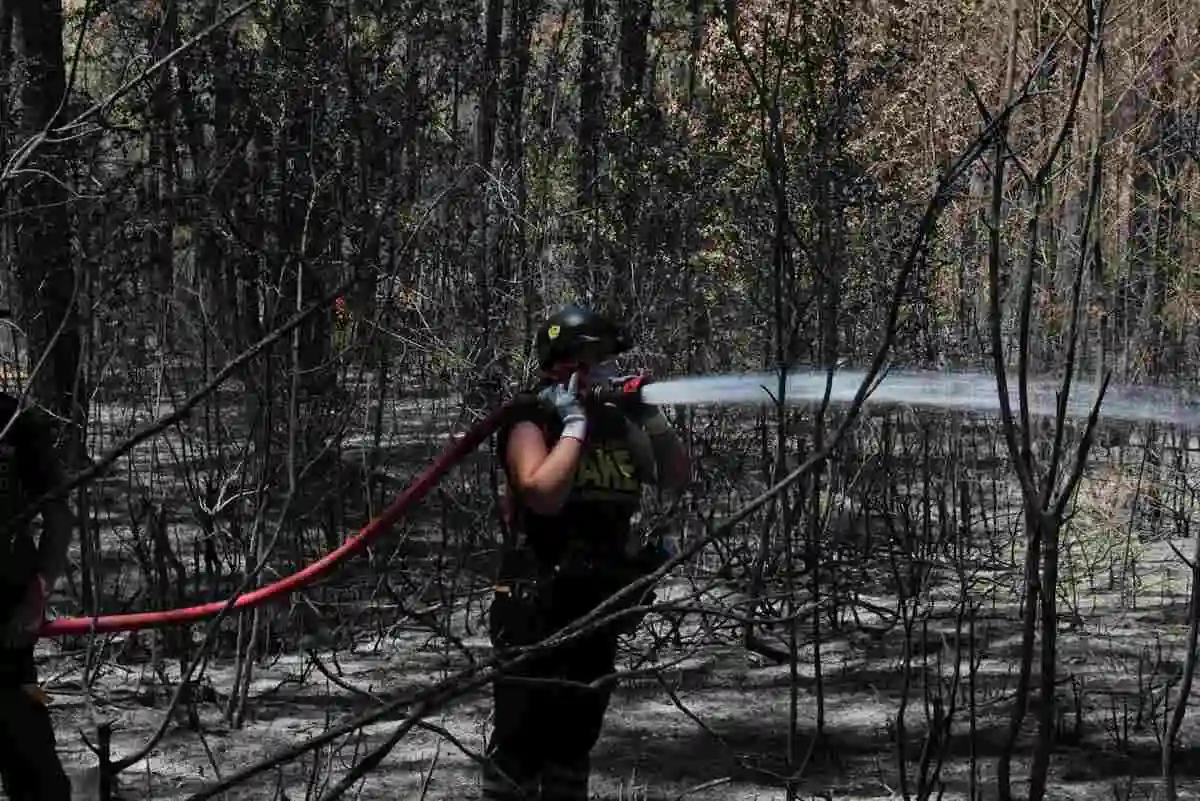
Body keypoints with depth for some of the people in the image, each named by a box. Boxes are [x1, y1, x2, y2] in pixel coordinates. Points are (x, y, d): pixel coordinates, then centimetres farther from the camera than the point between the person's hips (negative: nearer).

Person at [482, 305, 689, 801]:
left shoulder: (617, 424, 10)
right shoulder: (531, 423, -10)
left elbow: (676, 478, 11)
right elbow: (543, 493, -25)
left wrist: (652, 418, -3)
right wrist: (575, 424, -18)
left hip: (598, 607, 7)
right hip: (537, 608, -7)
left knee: (575, 740, 15)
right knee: (520, 740, -8)